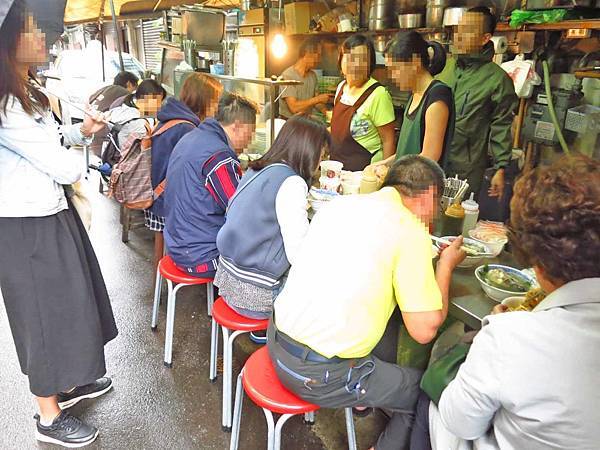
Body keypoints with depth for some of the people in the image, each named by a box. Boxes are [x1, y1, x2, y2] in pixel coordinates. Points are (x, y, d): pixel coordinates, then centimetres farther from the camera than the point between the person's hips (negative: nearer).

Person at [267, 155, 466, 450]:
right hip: (318, 374, -7)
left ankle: (362, 399, 38)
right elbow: (425, 331, -14)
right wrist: (446, 264, 1)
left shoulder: (340, 204, 5)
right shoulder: (410, 230, -15)